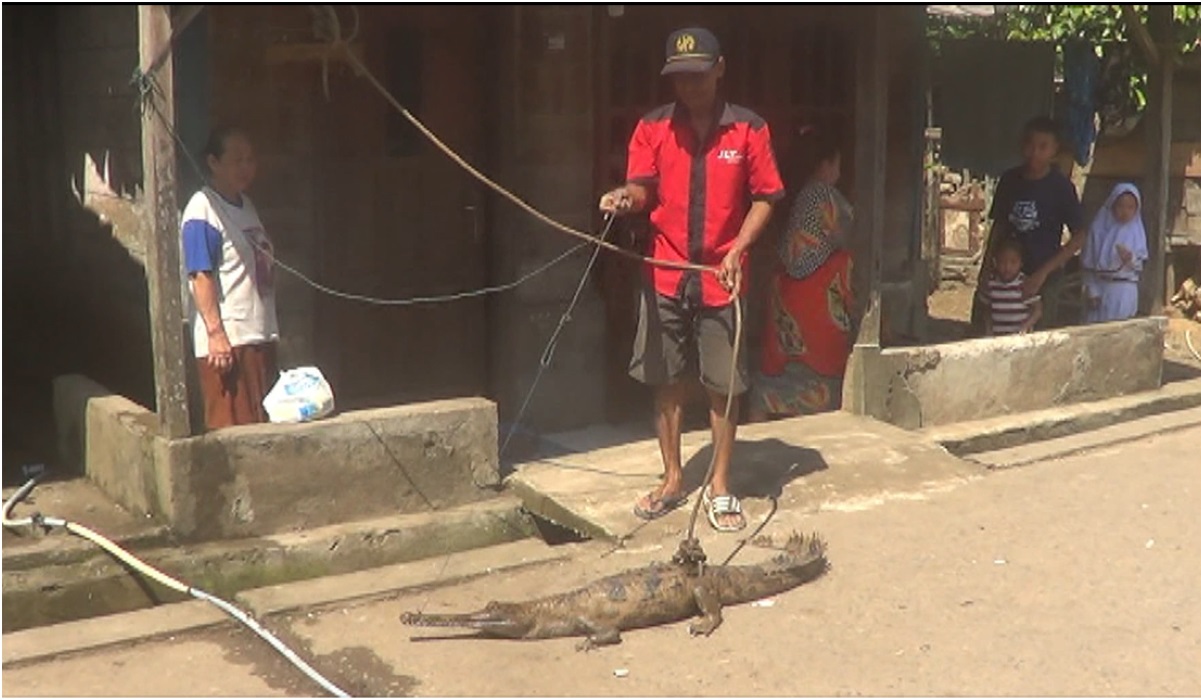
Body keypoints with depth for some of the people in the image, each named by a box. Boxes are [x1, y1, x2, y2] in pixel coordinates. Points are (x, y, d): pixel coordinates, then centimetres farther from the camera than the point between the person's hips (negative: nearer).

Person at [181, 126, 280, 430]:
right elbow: (200, 276, -16)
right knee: (231, 427, -6)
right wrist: (215, 332, -22)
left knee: (263, 424, 11)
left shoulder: (246, 205, 17)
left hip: (260, 336, 9)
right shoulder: (202, 210, -10)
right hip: (227, 340, -9)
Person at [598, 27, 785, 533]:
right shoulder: (653, 128, 3)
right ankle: (672, 480, 23)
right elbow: (643, 189, -4)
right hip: (665, 276, 2)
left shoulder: (749, 130, -1)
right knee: (665, 381, 9)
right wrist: (627, 197, -28)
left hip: (721, 278, -2)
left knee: (723, 386, 3)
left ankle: (720, 487, 17)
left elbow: (765, 198, 2)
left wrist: (737, 250, -10)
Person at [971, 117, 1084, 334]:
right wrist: (986, 267, 3)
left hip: (1045, 279, -4)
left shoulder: (1061, 187, -7)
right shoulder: (1010, 180, 4)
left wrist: (1043, 273, -13)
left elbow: (1079, 237, -7)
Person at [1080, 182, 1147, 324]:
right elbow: (1088, 263, -1)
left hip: (1125, 293, 0)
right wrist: (1092, 291, -5)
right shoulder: (1099, 229, -1)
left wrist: (1131, 258, -21)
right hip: (1101, 289, 0)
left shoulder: (1136, 232, 2)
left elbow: (1140, 264, 2)